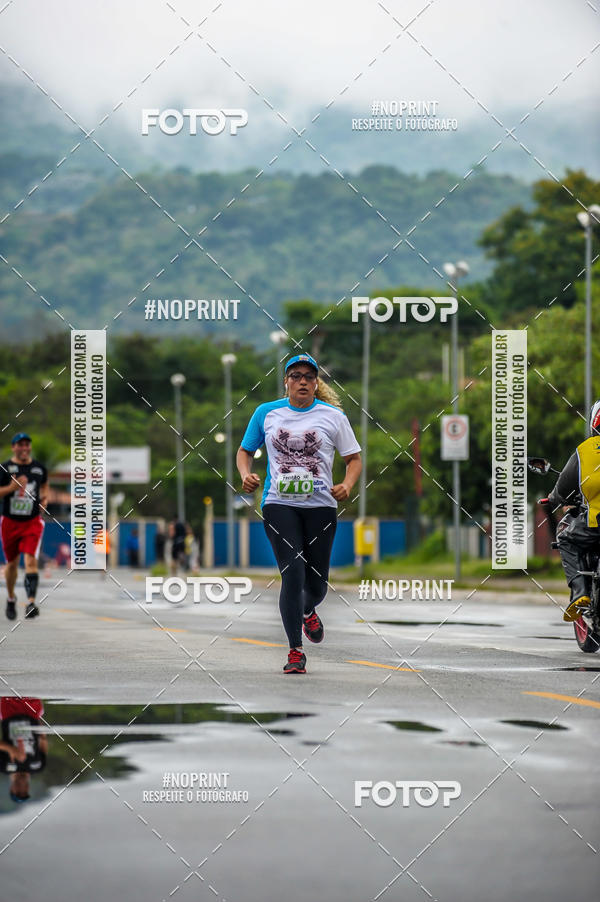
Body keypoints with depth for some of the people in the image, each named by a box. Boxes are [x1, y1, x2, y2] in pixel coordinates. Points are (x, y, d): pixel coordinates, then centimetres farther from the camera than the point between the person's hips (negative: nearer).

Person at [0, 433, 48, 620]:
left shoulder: (39, 468, 6)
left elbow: (45, 484, 25)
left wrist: (44, 497, 5)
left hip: (32, 522, 0)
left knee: (31, 560, -16)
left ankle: (31, 603, -24)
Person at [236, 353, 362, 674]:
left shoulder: (333, 415, 5)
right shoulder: (266, 413, 7)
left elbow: (354, 458, 10)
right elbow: (245, 451, 18)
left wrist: (347, 485, -10)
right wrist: (246, 475, -3)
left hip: (321, 506, 1)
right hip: (279, 503, -1)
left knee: (316, 581, 5)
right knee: (293, 572, -15)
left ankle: (308, 611, 44)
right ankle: (295, 652, -7)